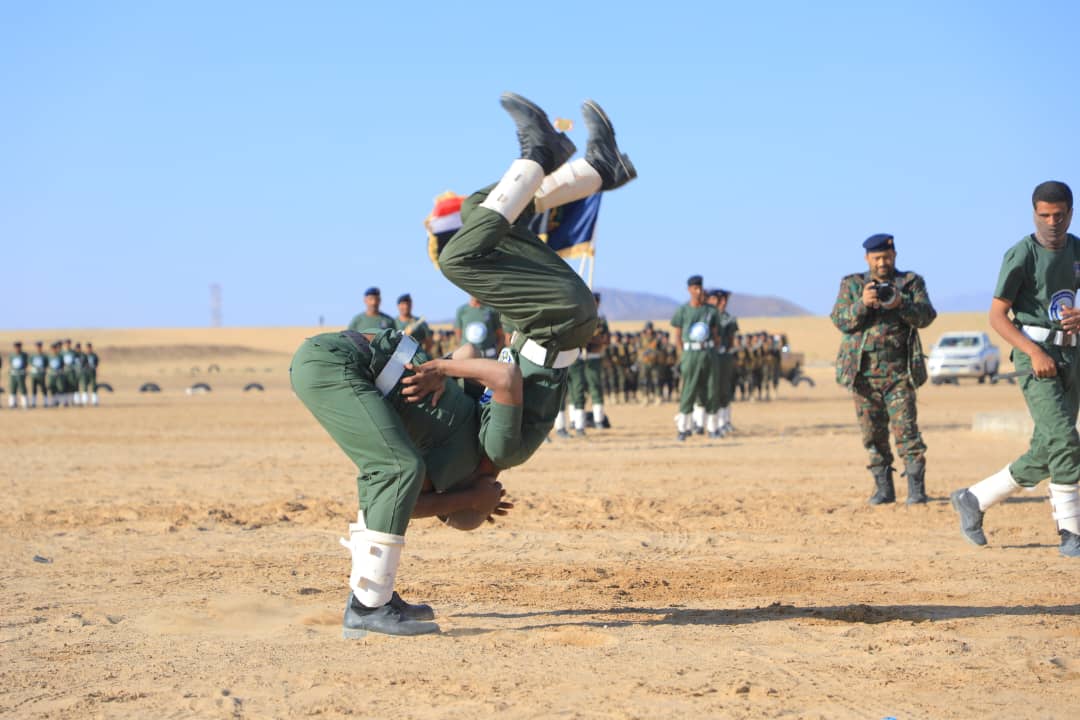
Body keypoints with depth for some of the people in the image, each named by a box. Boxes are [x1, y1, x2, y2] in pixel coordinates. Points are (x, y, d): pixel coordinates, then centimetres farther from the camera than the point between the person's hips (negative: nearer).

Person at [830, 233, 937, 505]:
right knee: (873, 433, 4)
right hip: (864, 372, 2)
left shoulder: (912, 282, 9)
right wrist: (862, 303, -19)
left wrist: (901, 304, -22)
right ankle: (883, 488, 12)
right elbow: (840, 320, -1)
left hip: (899, 371, -2)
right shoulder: (852, 285, 11)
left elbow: (926, 316, -4)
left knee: (906, 429, -10)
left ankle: (916, 488, -8)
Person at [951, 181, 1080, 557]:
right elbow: (997, 316, -12)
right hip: (1034, 352, -7)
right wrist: (1035, 353, -23)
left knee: (1045, 456, 6)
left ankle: (974, 499, 20)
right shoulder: (1021, 255, -10)